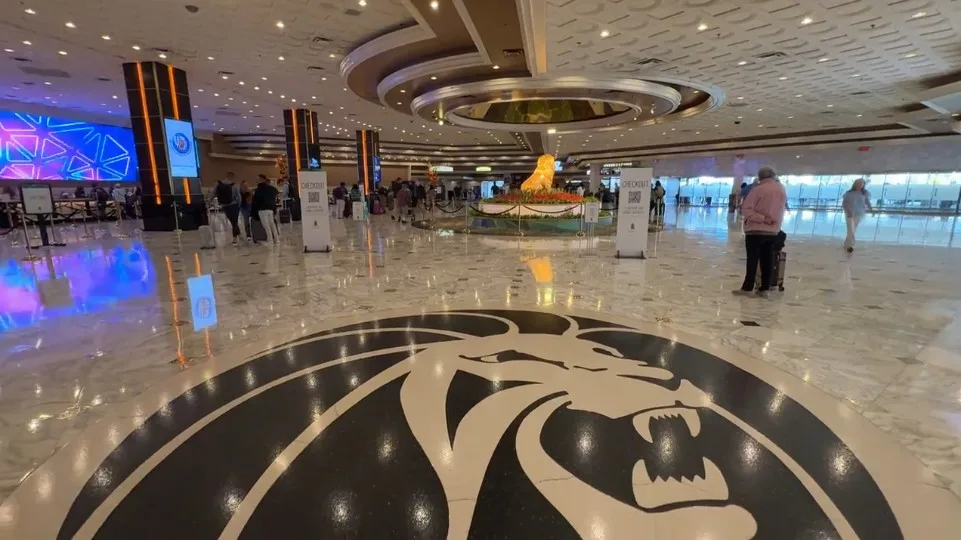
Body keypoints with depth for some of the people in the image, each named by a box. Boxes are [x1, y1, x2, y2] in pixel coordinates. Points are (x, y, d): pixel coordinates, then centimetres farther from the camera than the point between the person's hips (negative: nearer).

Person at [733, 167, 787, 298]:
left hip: (756, 230, -5)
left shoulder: (758, 189, -10)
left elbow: (745, 210, -19)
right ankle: (764, 289, 10)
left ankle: (747, 288, 2)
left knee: (752, 259, -1)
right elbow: (780, 209, 16)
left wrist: (762, 218, -16)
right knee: (767, 260, 7)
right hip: (773, 231, 5)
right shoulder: (782, 189, 8)